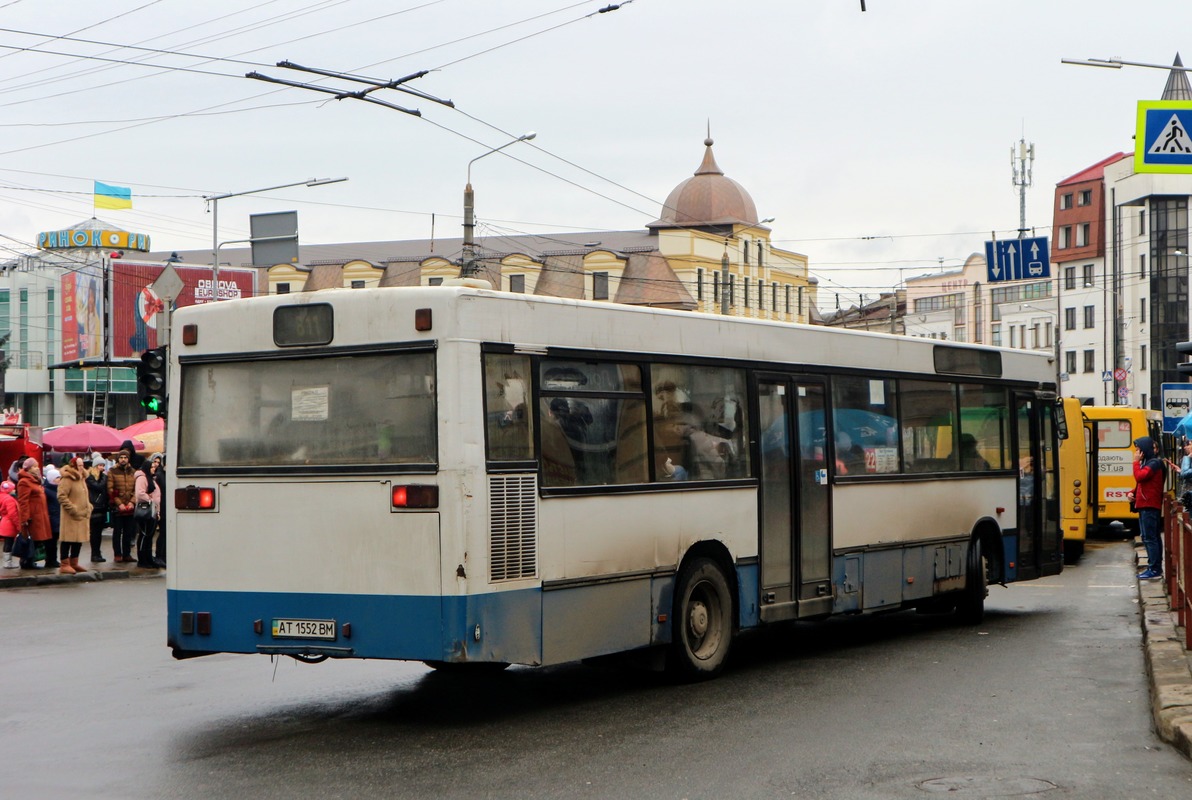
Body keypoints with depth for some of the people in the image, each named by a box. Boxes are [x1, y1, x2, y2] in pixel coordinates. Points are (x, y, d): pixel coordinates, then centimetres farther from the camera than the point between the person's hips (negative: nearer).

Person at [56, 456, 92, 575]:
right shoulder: (67, 479, -13)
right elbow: (61, 496, -20)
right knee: (68, 539, -5)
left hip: (83, 515, 9)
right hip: (71, 517, -9)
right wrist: (72, 509, -21)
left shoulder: (82, 479, 16)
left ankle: (74, 563, 22)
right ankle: (65, 564, -2)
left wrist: (88, 507, 14)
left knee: (79, 539, 13)